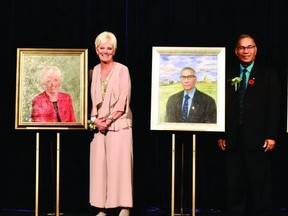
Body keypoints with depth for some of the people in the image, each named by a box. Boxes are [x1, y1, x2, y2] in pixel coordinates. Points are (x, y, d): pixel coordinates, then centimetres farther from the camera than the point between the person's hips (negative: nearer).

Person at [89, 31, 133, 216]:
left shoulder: (122, 70, -2)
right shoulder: (94, 71, 11)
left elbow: (123, 100, -7)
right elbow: (91, 99, 11)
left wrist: (109, 119, -12)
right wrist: (95, 119, -4)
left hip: (119, 123, -4)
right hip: (98, 125, 4)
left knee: (119, 163, -5)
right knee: (99, 164, 2)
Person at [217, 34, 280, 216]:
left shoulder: (268, 75, 5)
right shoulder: (228, 75, 11)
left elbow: (274, 107, 0)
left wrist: (272, 136, -8)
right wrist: (221, 135, 4)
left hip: (258, 139, -2)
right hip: (233, 139, 2)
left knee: (260, 185, 2)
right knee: (234, 185, 5)